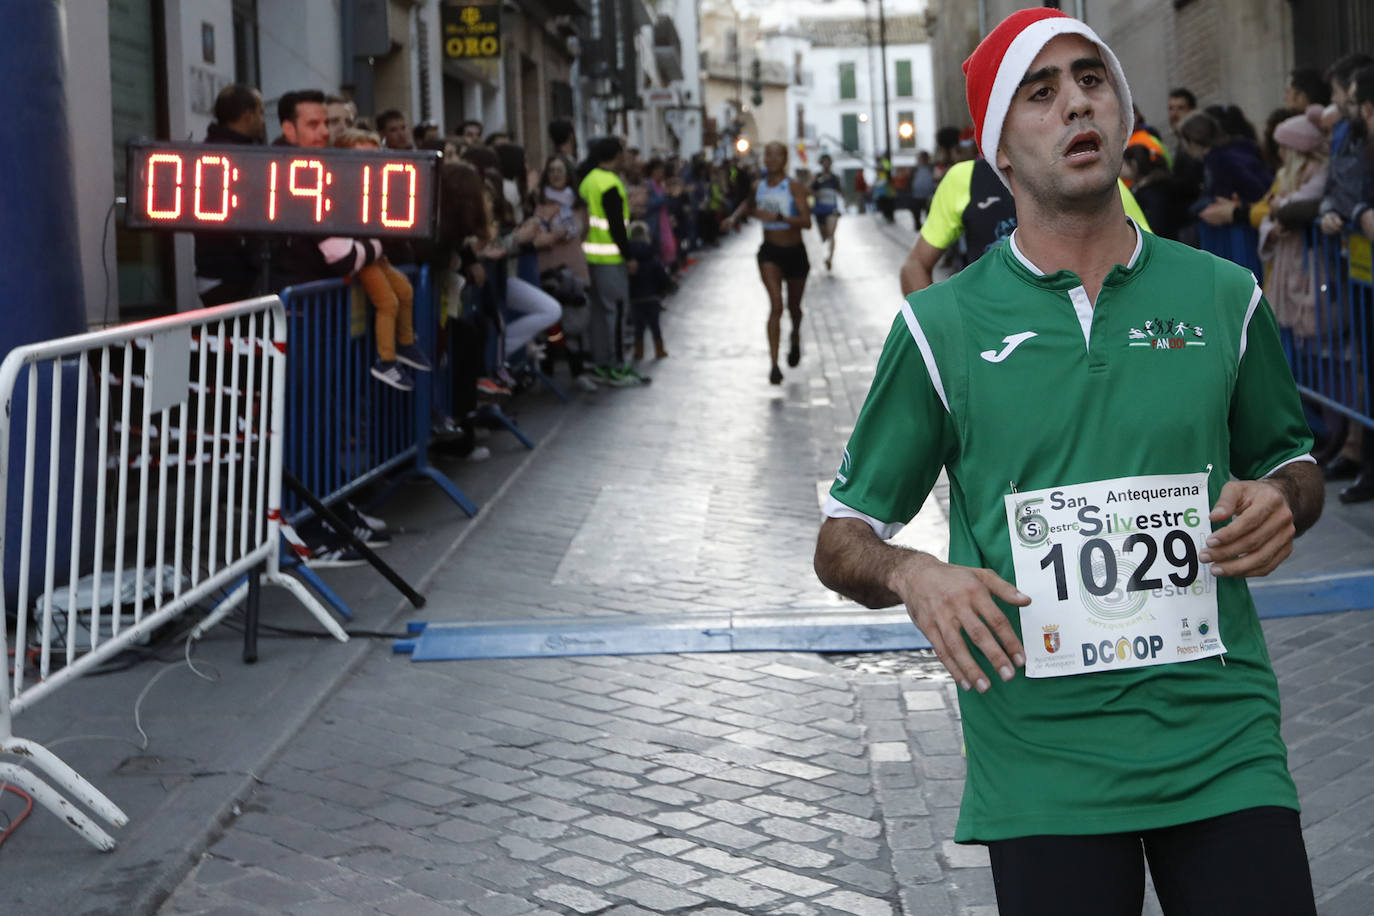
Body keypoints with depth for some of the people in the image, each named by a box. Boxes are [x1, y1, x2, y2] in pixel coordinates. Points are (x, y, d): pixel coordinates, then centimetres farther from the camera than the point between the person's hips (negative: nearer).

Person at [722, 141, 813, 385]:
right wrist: (734, 216, 9)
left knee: (793, 306, 16)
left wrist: (779, 217, -31)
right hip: (769, 252, 1)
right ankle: (774, 364, -19)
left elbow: (806, 221, -20)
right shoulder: (759, 186, 2)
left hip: (795, 252, -1)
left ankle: (795, 338, 51)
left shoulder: (794, 187, -11)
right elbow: (749, 203, 26)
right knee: (776, 304, -17)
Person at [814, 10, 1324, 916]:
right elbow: (842, 538, 4)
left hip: (1224, 746, 2)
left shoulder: (1224, 297, 6)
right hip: (1041, 764, -1)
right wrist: (912, 575, -18)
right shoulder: (941, 325, 0)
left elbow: (1293, 461, 21)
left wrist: (1280, 503, -3)